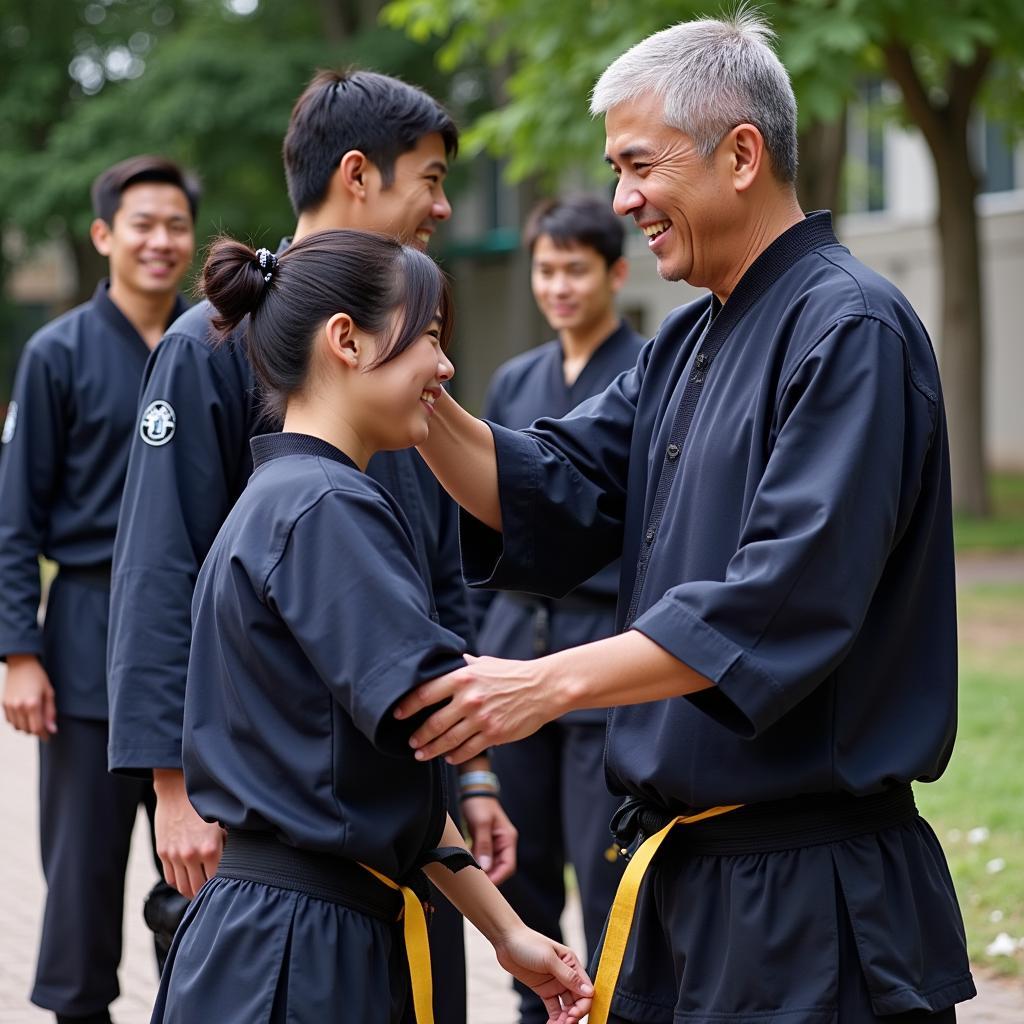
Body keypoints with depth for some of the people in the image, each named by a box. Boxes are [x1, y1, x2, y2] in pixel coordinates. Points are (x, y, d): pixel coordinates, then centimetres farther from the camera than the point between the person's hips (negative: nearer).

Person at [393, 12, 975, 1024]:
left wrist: (550, 682, -28)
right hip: (680, 864, 9)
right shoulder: (685, 346, 17)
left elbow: (788, 600, -25)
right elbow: (550, 500, 9)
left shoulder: (850, 331, -15)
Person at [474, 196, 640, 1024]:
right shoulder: (514, 383, 13)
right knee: (521, 860, 11)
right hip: (517, 639, 6)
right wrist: (473, 637, 14)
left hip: (609, 648, -5)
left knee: (605, 868, -4)